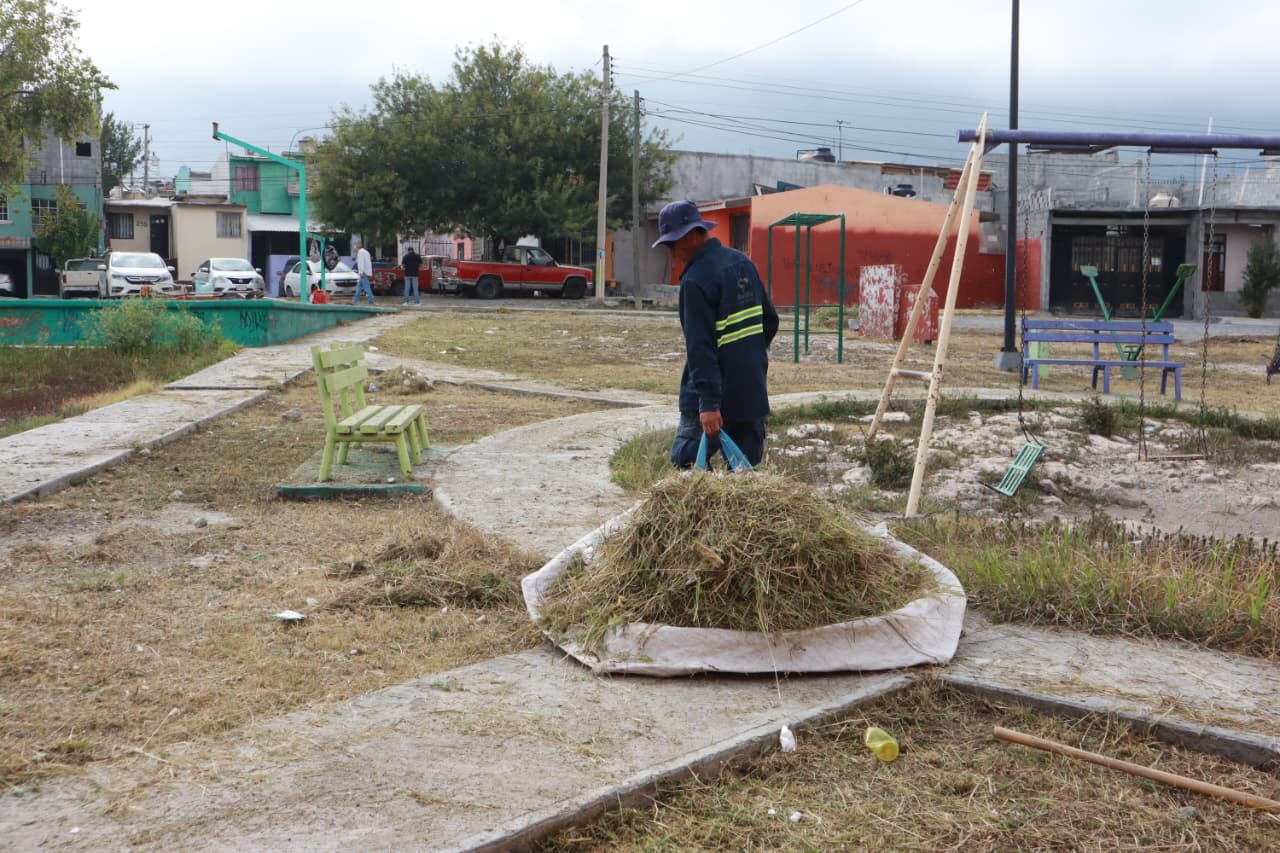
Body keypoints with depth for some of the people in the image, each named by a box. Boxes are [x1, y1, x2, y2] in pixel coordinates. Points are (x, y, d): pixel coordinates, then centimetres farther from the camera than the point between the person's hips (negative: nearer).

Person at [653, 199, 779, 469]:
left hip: (719, 396, -8)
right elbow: (770, 320, 16)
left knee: (685, 461, -2)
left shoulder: (695, 280, -17)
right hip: (753, 394, 8)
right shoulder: (742, 262, 8)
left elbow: (701, 347, -22)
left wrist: (709, 403, -24)